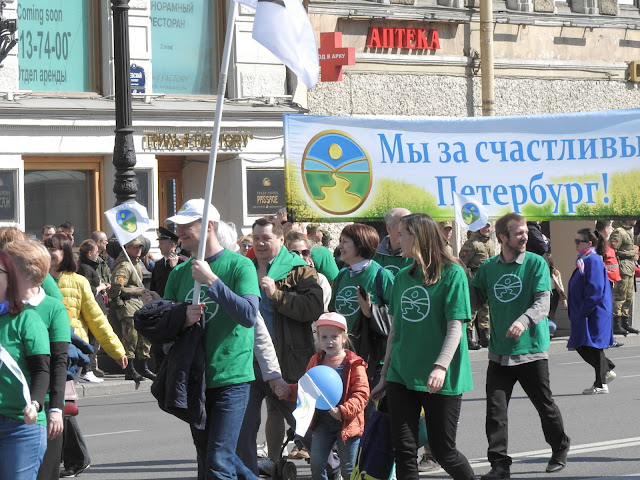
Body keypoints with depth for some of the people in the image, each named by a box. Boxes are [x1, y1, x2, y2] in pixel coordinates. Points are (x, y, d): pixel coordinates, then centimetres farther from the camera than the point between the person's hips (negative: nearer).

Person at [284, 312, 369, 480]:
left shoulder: (354, 364, -11)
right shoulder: (315, 361, 6)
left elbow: (361, 394, -15)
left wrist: (343, 411, -26)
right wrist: (289, 391, -1)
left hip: (346, 423, -5)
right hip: (322, 422, 5)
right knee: (316, 465, 4)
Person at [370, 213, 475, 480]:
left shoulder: (452, 274, -6)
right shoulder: (402, 278, 12)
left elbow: (455, 326, -12)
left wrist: (441, 366, -25)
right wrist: (384, 378, 17)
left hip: (439, 380, -5)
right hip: (402, 377, 5)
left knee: (443, 451, 1)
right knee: (403, 450, -1)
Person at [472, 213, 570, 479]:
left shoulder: (536, 263, -6)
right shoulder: (488, 267, 6)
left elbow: (542, 303, -16)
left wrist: (524, 321, -35)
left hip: (531, 348, -3)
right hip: (499, 352, 3)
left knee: (545, 405, 8)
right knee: (495, 408, -4)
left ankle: (560, 450, 30)